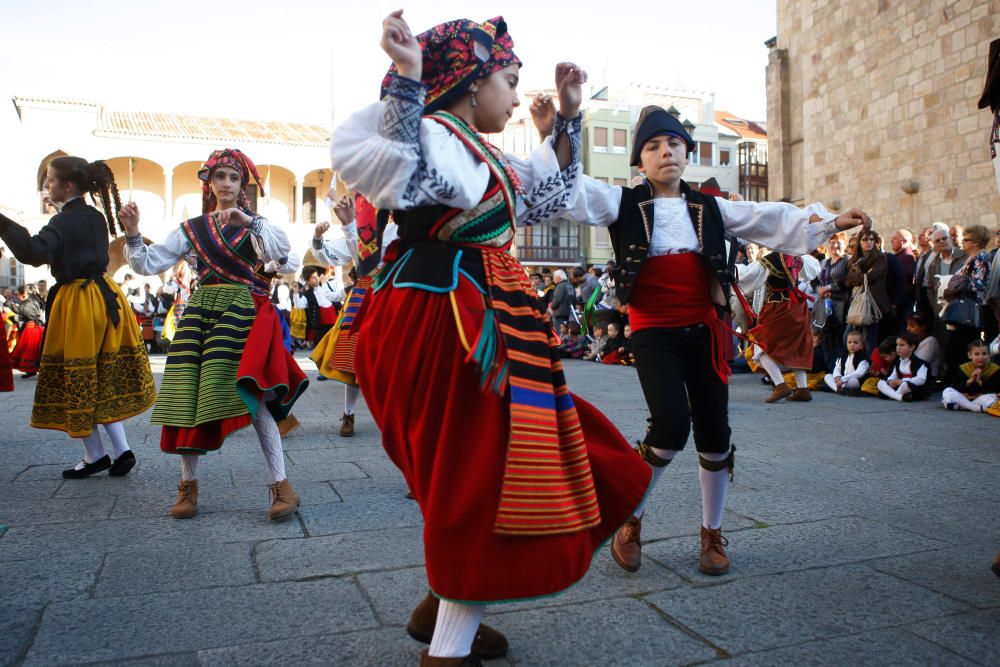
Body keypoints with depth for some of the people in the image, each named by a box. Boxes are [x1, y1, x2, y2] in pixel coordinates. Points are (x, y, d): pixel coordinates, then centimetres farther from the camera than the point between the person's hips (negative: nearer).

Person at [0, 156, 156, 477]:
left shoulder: (64, 222, -15)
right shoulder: (96, 217, 9)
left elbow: (34, 252, -31)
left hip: (77, 303, -8)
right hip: (104, 296, 8)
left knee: (77, 382, 5)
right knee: (105, 380, 13)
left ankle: (95, 456, 15)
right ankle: (121, 450, 12)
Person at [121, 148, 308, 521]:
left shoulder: (254, 226, 8)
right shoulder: (191, 229, 15)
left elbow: (283, 250, -12)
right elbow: (148, 265, 12)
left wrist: (248, 220, -21)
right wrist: (133, 235, -4)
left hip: (242, 311, -3)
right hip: (199, 312, 4)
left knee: (250, 396, -14)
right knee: (188, 395, 1)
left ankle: (281, 484, -8)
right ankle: (188, 483, 18)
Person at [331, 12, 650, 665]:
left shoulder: (479, 150, 20)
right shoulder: (432, 132, -9)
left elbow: (548, 195, 29)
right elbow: (405, 181, -32)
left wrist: (569, 116, 27)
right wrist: (407, 78, -30)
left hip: (483, 322, 10)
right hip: (447, 323, -10)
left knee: (485, 472, 15)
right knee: (484, 475, -5)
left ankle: (444, 604, 27)